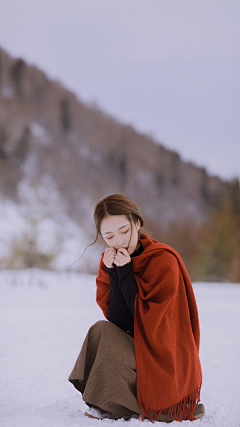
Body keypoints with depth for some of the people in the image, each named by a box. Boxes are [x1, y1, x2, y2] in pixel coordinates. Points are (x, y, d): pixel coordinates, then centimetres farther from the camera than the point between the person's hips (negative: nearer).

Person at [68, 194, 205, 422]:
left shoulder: (164, 260, -16)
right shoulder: (111, 261, 2)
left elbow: (147, 319, -20)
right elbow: (118, 321, -7)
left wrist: (125, 273, -21)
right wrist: (113, 274, -17)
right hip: (137, 348, 7)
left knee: (103, 333, -21)